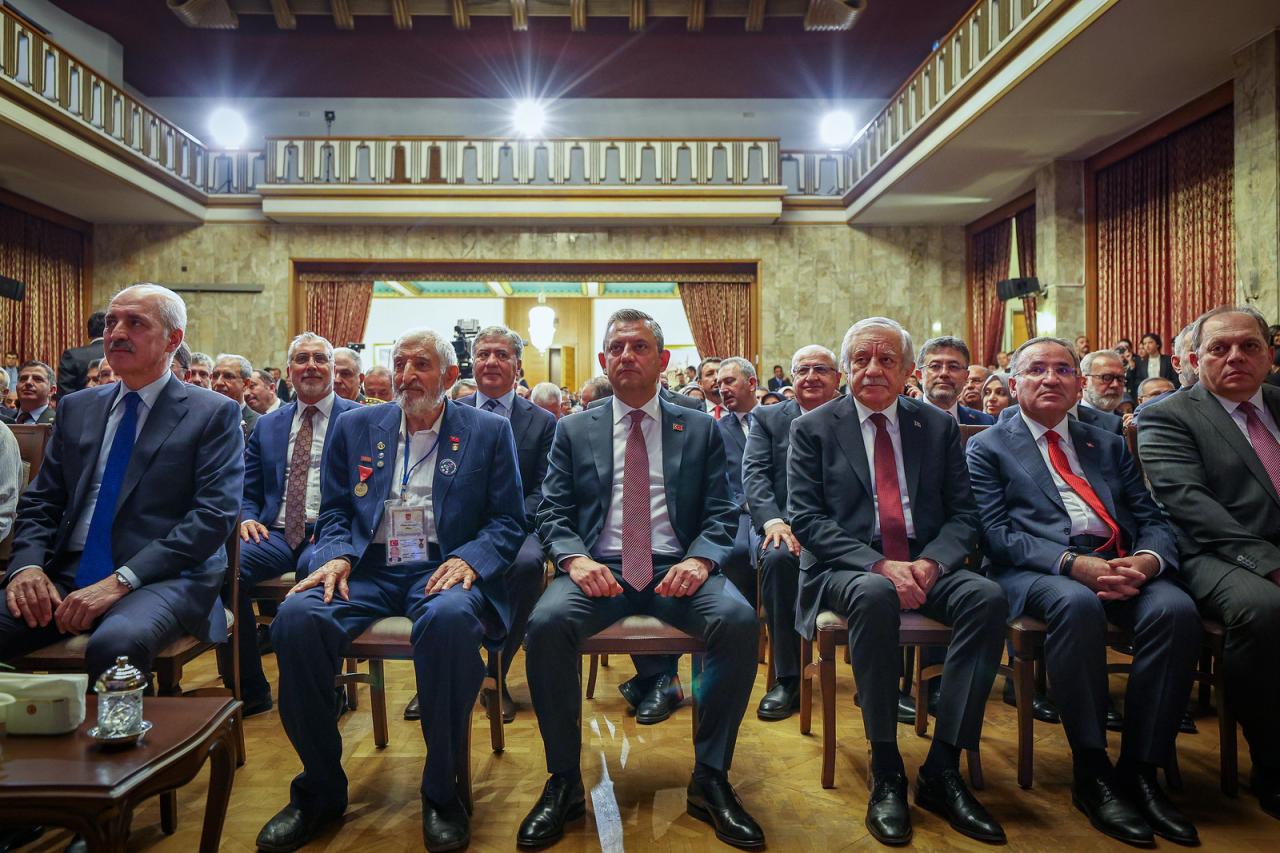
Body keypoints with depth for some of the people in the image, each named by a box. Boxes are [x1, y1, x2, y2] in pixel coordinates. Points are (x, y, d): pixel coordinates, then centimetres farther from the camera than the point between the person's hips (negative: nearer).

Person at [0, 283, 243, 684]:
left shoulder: (214, 414, -1)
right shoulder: (76, 408, 17)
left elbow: (214, 514, -10)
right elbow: (40, 501, 17)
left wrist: (121, 580, -17)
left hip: (164, 577, -5)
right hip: (66, 577, 5)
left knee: (115, 644, -35)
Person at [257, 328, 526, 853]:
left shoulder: (488, 432, 8)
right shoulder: (354, 426, 16)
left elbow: (508, 521, 3)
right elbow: (334, 512, 15)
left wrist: (468, 559, -16)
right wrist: (336, 555, -7)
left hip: (441, 571, -2)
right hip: (368, 570, 3)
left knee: (451, 618, -37)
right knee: (296, 619, -27)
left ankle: (441, 793, -15)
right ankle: (320, 790, -6)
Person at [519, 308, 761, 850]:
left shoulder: (701, 430, 13)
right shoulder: (574, 431, 14)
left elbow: (720, 515, 7)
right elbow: (553, 514, 7)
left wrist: (699, 560, -14)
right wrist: (575, 559, -14)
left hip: (677, 570, 0)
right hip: (597, 569, 0)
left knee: (739, 620, -29)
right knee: (546, 624, -30)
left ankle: (710, 780, -9)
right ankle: (564, 781, -8)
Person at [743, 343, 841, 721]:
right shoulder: (767, 419, 13)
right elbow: (755, 474, 1)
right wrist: (773, 520, -18)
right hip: (789, 526, 0)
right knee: (777, 558, -33)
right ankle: (787, 679, -20)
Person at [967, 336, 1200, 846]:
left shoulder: (1108, 445, 24)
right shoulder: (987, 447, 9)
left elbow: (1152, 518, 14)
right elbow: (995, 532, -4)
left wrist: (1147, 559, -10)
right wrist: (1073, 563, -18)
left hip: (1120, 566, 4)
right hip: (1034, 571, -4)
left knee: (1175, 608, -27)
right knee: (1077, 604, -36)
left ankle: (1141, 770, -14)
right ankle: (1092, 773, -20)